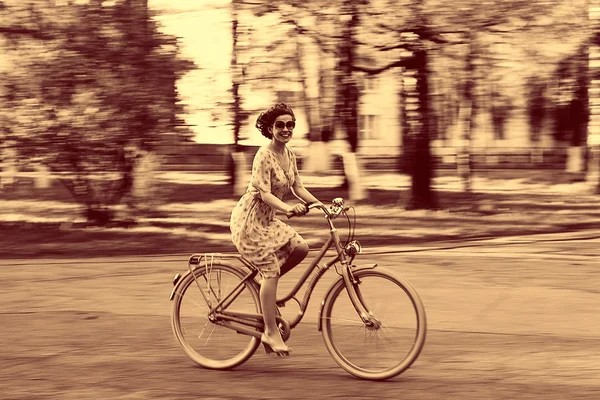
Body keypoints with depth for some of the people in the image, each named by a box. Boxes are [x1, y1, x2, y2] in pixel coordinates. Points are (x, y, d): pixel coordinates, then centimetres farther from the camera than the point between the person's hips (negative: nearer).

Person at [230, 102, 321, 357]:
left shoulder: (289, 155, 6)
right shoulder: (264, 156, -19)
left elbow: (298, 188, 7)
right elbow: (264, 194, -26)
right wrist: (288, 208, -42)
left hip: (267, 219, 8)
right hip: (250, 220, -8)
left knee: (301, 249, -6)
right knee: (271, 271, -11)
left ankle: (264, 288, 11)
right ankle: (271, 333, -5)